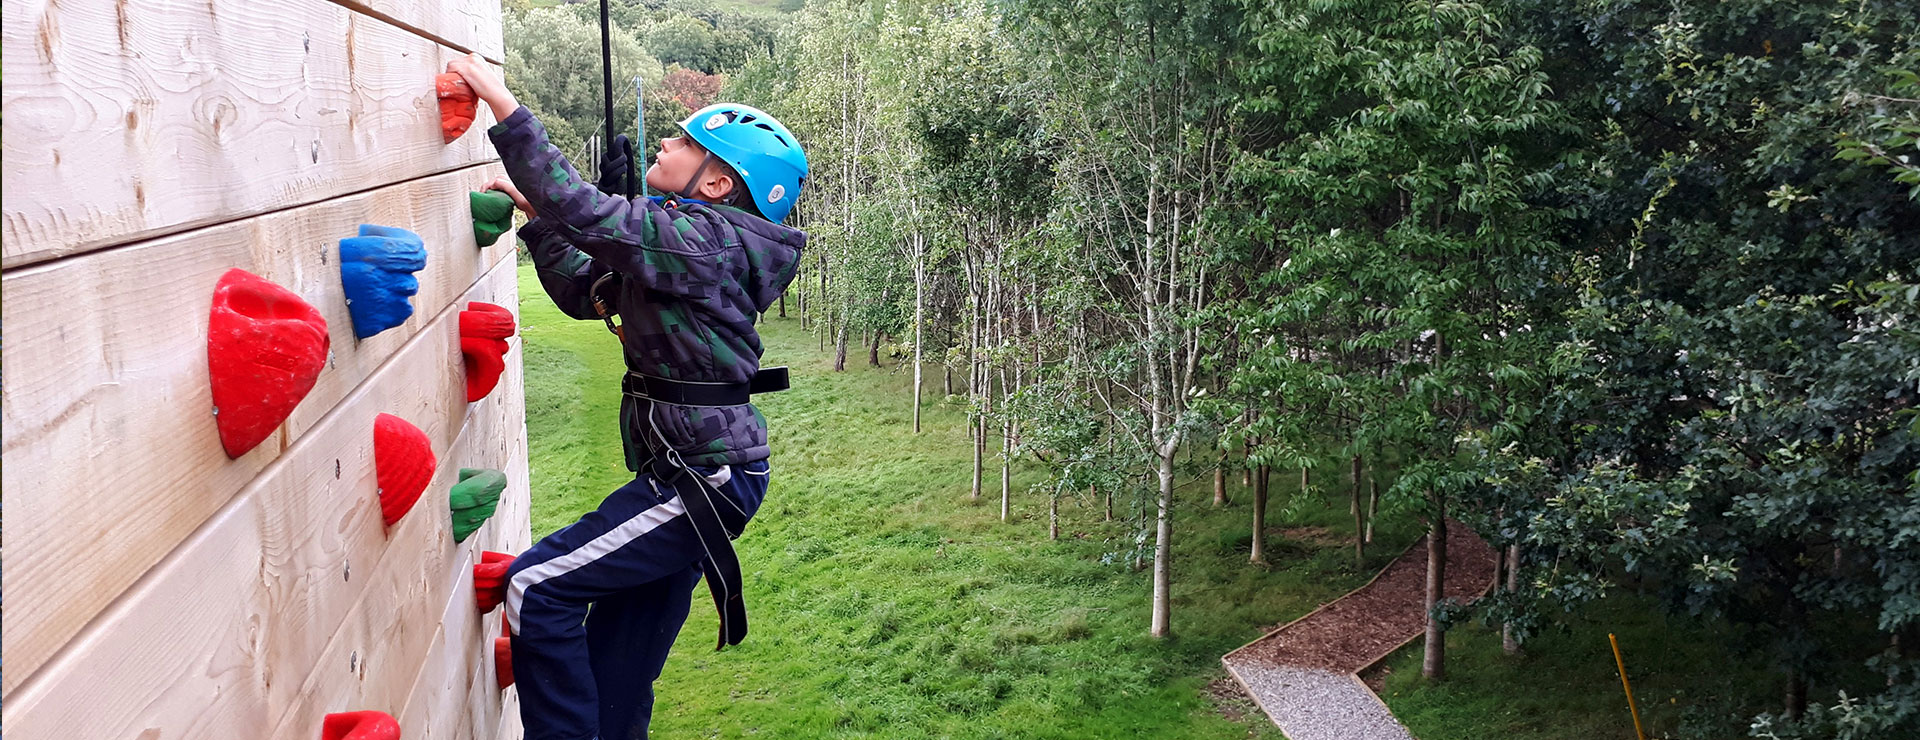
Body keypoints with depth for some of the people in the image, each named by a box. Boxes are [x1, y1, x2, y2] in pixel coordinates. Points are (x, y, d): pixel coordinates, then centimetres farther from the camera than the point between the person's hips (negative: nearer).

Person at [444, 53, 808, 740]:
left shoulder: (707, 241, -17)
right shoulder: (681, 238, 12)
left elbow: (588, 213, -27)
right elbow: (583, 290, 20)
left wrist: (505, 106, -23)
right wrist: (538, 216, 9)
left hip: (705, 478, -10)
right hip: (696, 469, 10)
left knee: (537, 588, -8)